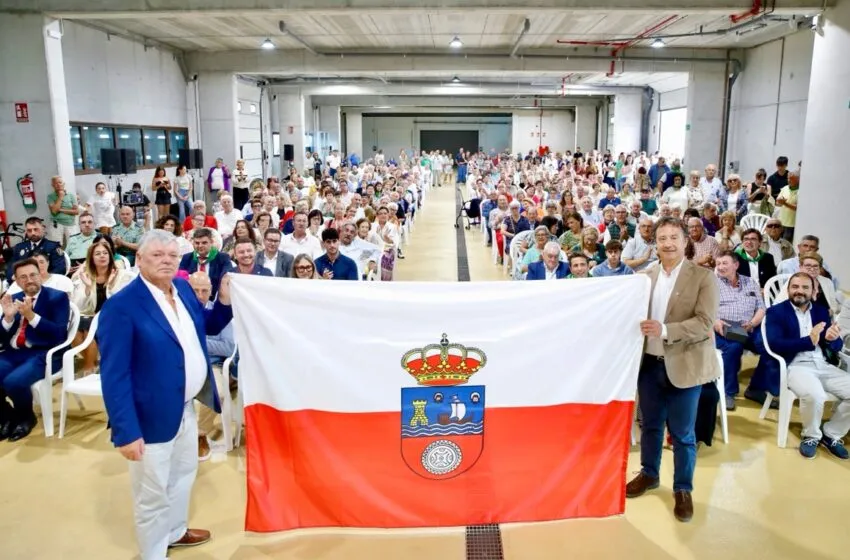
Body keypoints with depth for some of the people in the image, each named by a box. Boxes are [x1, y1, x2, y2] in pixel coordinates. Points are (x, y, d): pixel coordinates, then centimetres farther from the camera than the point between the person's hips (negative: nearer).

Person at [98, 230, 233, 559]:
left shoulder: (183, 288, 0)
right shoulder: (122, 305, -22)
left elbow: (208, 326, 14)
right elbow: (114, 375, -23)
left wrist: (225, 301, -6)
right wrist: (126, 431, -25)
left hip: (186, 406, 8)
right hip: (153, 414, -8)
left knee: (184, 472, 27)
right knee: (153, 492, 11)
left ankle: (175, 531, 50)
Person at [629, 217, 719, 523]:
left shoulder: (704, 277, -8)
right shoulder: (645, 276, 5)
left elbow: (705, 323, -17)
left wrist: (665, 330, -27)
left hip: (683, 366, -4)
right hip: (649, 363, 4)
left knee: (682, 433, 8)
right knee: (649, 425, 19)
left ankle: (683, 489, 25)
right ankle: (649, 474, 38)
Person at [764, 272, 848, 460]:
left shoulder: (822, 311, 18)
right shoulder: (776, 312, 3)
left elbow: (837, 347, 12)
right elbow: (775, 345, -12)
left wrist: (831, 339, -13)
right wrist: (808, 341, -22)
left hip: (824, 365, 6)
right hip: (795, 366, -5)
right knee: (814, 394, -33)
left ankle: (831, 434, 8)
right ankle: (811, 436, -2)